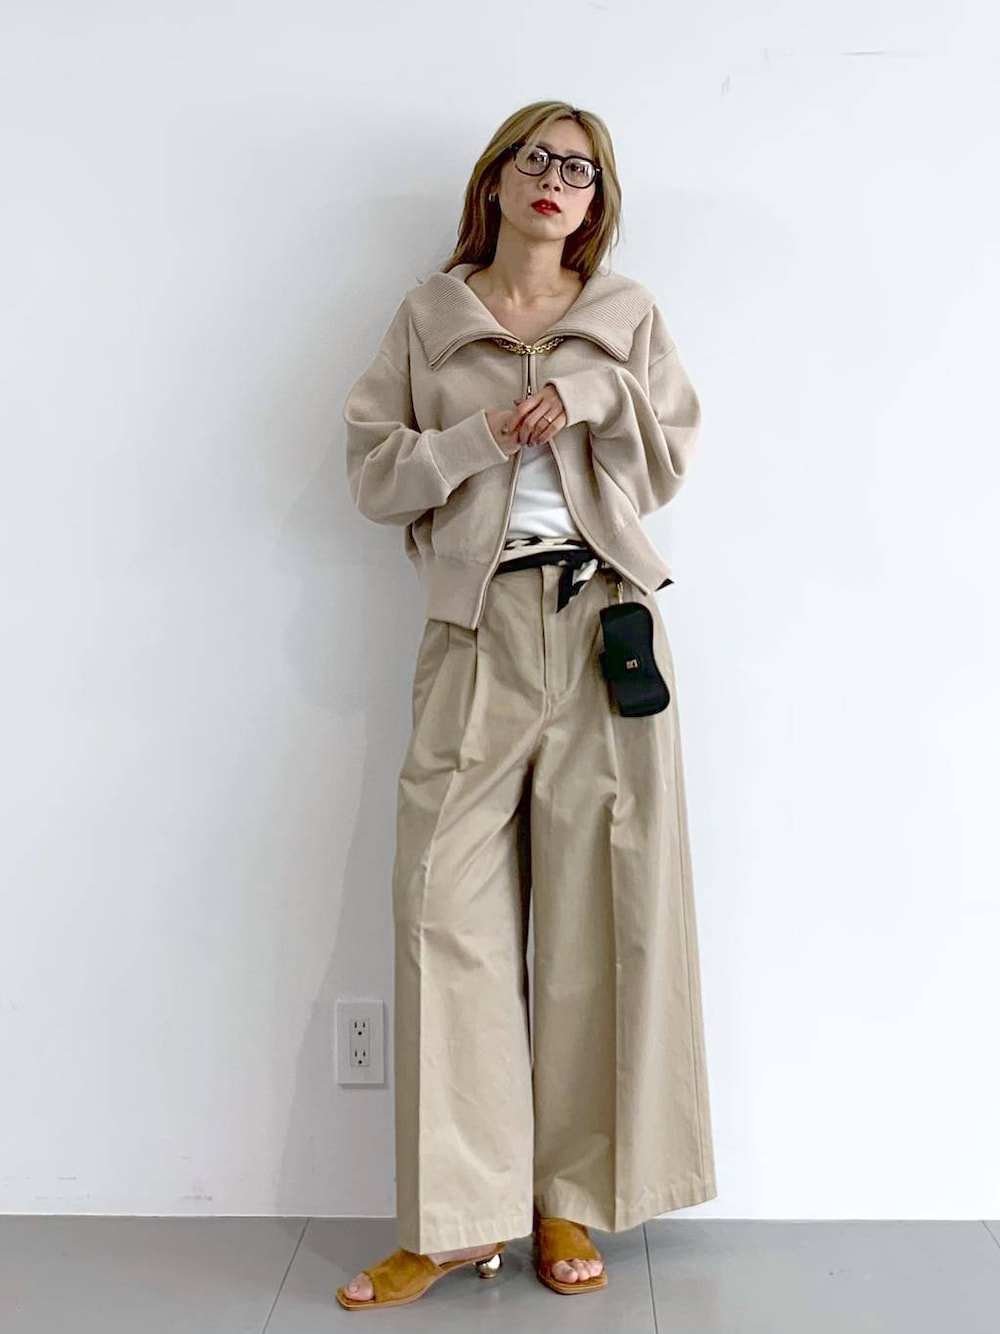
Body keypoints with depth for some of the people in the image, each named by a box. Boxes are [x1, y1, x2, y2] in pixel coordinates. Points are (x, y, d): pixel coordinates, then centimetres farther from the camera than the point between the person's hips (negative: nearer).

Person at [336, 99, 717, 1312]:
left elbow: (668, 468, 11)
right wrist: (479, 438, -8)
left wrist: (597, 394, -5)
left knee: (601, 910, 1)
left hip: (606, 622, 1)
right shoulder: (429, 315, 12)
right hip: (478, 628, 0)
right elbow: (372, 474, 6)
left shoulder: (627, 315, 14)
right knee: (447, 905, -6)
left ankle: (572, 1202, 15)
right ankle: (456, 1218, 5)